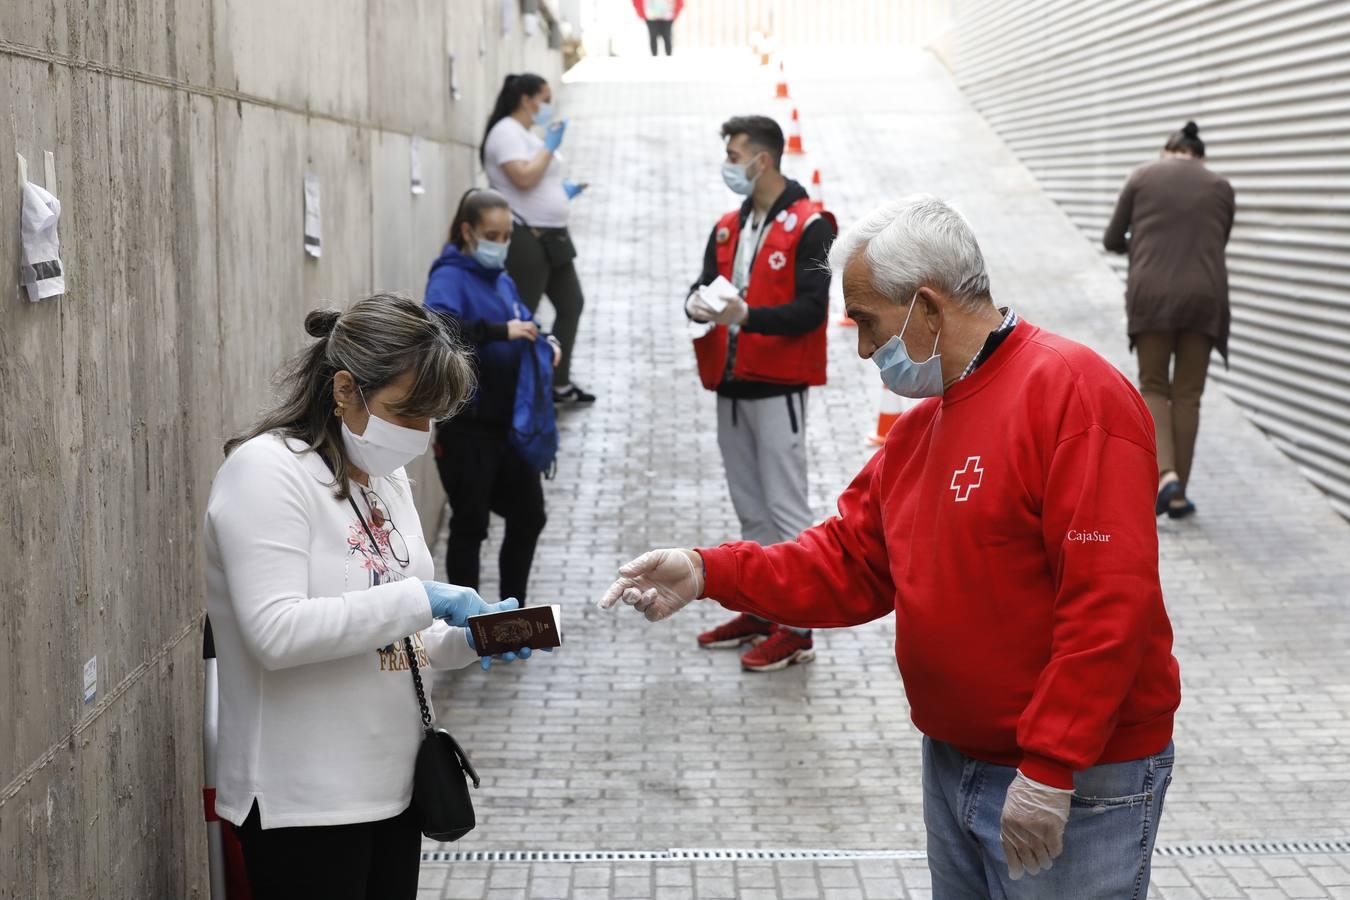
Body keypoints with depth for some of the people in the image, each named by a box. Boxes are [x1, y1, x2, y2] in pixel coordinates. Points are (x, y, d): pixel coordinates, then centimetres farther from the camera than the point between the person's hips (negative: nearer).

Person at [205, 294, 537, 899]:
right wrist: (419, 600, -24)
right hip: (306, 802, -8)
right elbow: (276, 633, -26)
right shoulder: (266, 470, -14)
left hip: (391, 783, 8)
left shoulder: (385, 476, 10)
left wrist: (470, 639, 0)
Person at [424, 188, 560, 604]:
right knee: (470, 525, 2)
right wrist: (501, 330, -34)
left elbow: (523, 325, 23)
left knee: (528, 515, 14)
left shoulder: (502, 281, 12)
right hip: (468, 425, -8)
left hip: (510, 419, 8)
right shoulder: (451, 276, -11)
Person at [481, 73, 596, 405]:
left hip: (551, 237, 11)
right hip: (525, 239, -11)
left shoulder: (527, 135, 19)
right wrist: (550, 146, -15)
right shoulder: (506, 132, -12)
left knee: (571, 304, 14)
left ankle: (560, 384, 22)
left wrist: (563, 190, 13)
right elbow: (523, 178, -25)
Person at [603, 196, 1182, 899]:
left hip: (1075, 786, -8)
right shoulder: (919, 426, 11)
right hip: (953, 763, 9)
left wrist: (1050, 769, -23)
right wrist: (708, 574, -4)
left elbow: (1109, 600, -24)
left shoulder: (1072, 393, -19)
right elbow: (849, 562, 10)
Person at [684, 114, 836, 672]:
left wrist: (746, 316, -26)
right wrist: (698, 303, -10)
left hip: (778, 390, -8)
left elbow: (811, 309, -15)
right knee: (750, 509, 15)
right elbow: (705, 283, 14)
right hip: (732, 386, 8)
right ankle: (760, 613, 25)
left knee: (786, 509, -4)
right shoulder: (728, 227, 15)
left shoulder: (808, 226, -9)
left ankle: (797, 628, 1)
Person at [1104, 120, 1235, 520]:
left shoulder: (1142, 177, 6)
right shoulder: (1220, 187, 11)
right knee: (1187, 394, 10)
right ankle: (1179, 494, 11)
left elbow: (1112, 240, 11)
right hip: (1203, 296, 1)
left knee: (1153, 388, 12)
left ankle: (1166, 474, -10)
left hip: (1152, 295, -1)